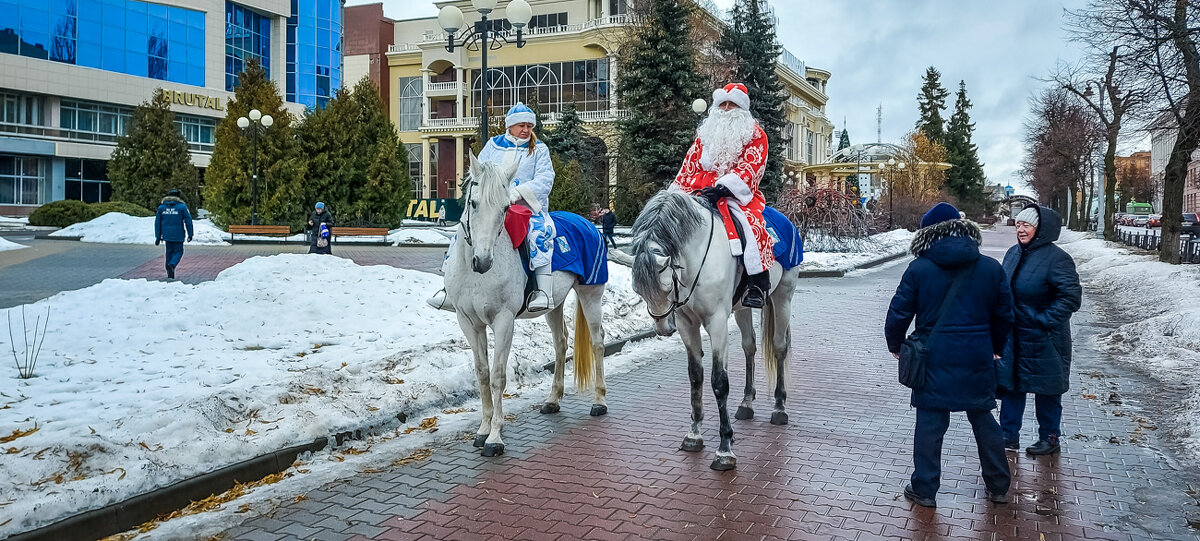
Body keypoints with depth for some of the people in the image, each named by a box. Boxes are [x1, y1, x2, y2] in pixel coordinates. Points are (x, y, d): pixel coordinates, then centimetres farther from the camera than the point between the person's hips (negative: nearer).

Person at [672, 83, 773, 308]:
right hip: (701, 192, 5)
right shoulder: (705, 134, 21)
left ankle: (759, 282, -31)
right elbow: (690, 166, 19)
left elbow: (749, 167, -8)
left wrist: (723, 187, -24)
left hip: (737, 194, -4)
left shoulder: (755, 135, 7)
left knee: (749, 222, -33)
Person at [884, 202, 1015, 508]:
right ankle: (998, 486, 28)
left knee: (930, 423, 5)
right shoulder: (991, 268, 1)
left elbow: (900, 312, -4)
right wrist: (995, 349, 24)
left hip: (935, 359, -3)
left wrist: (895, 345, 13)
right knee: (983, 420, 17)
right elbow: (1004, 314, 9)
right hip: (977, 358, 3)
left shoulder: (919, 269, -8)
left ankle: (924, 489, 12)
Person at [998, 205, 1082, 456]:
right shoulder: (1013, 254, 5)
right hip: (1013, 335, 7)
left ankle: (1049, 437, 24)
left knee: (1046, 388, 8)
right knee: (1009, 383, 11)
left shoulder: (1056, 258, -18)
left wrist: (1044, 320, -19)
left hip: (1042, 339, -7)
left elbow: (1071, 297, -20)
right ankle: (1009, 435, 22)